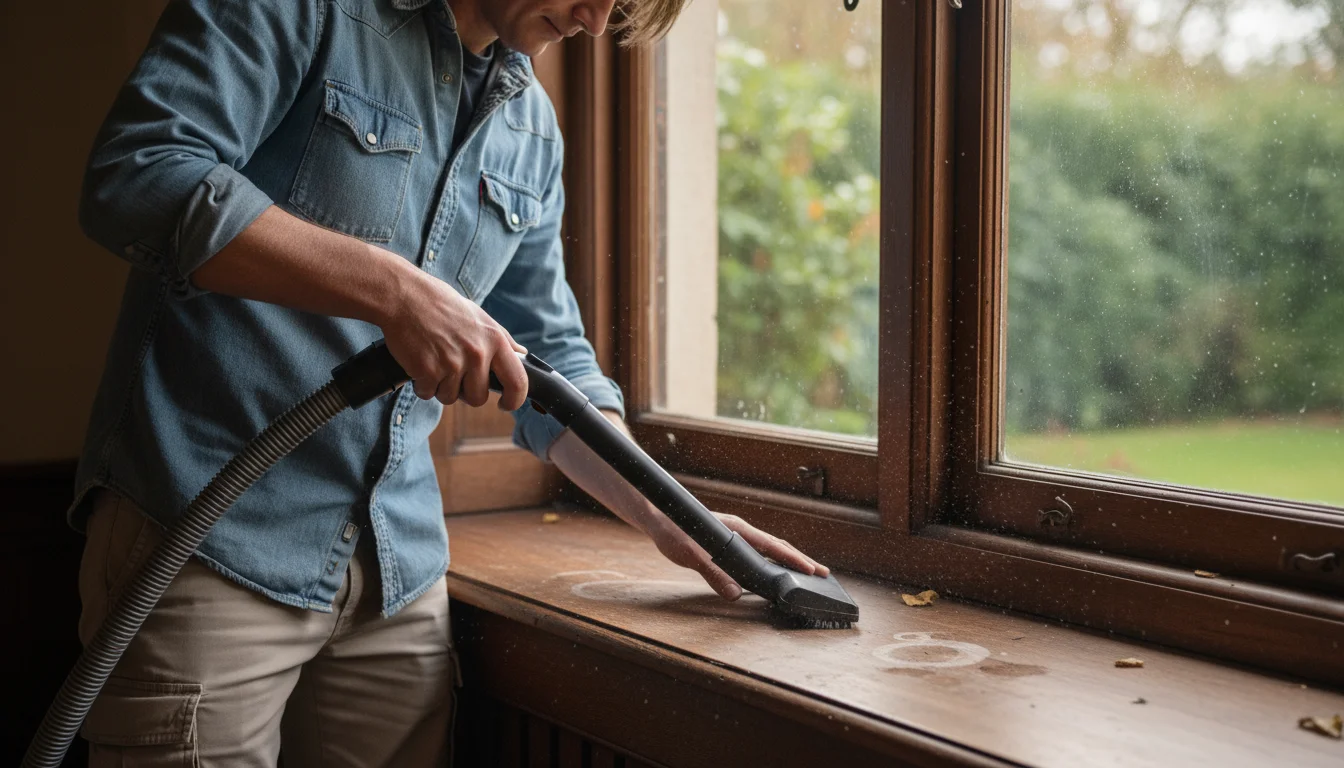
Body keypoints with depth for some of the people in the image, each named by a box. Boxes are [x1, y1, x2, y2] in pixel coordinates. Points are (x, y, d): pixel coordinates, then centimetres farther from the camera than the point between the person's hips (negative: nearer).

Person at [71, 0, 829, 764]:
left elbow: (549, 360, 21)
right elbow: (135, 178, -19)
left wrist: (666, 520, 11)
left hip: (397, 570, 6)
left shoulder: (532, 125, 14)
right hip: (211, 547, -6)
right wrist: (394, 290, -24)